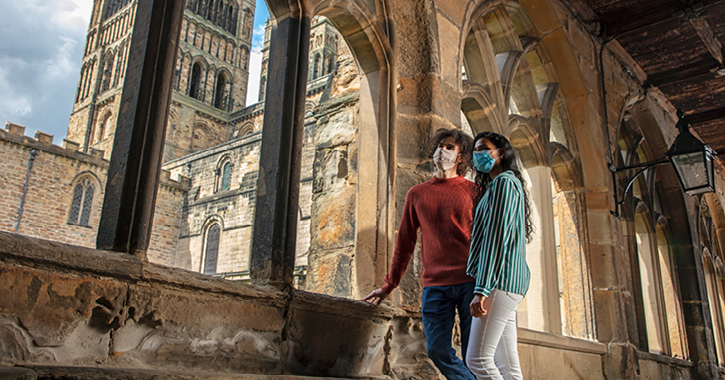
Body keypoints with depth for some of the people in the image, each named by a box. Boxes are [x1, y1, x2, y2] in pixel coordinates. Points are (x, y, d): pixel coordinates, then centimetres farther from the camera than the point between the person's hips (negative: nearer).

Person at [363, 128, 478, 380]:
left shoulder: (473, 191, 9)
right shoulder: (417, 194, 16)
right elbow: (405, 243, 18)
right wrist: (389, 285, 17)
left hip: (470, 281, -2)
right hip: (435, 285, 2)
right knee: (438, 350, -3)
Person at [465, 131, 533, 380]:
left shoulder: (503, 182, -5)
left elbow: (496, 238, -16)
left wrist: (482, 289, -21)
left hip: (500, 280, -10)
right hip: (508, 283, 10)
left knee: (478, 359, -13)